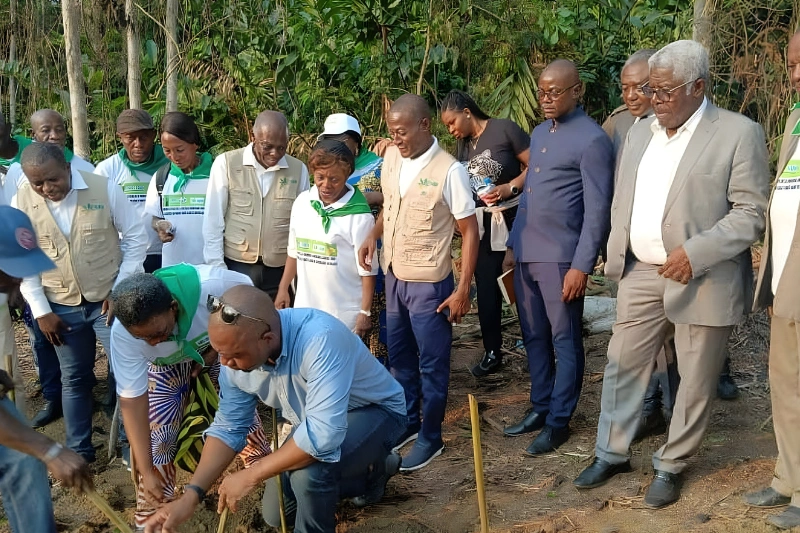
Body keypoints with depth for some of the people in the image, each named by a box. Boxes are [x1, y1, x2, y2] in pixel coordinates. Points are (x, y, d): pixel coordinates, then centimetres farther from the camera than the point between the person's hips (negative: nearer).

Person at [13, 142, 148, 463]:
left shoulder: (104, 189, -14)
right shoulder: (22, 202, -8)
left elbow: (135, 238, -5)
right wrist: (41, 310, -2)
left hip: (109, 300, -2)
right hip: (61, 307, 2)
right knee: (74, 379, 14)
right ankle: (79, 451, 30)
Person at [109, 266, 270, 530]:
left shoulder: (211, 286, -43)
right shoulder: (122, 333, -36)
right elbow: (132, 400, -29)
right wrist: (146, 471, -28)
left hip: (219, 346, 0)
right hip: (167, 365, 0)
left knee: (244, 409, 3)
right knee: (157, 435, -6)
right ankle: (150, 521, 11)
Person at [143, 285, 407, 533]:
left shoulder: (320, 339, -42)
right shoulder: (237, 356, -19)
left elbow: (323, 435, -45)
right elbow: (228, 427, -7)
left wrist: (251, 476, -34)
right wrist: (191, 496, -18)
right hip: (318, 420, 7)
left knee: (310, 472, -34)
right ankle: (372, 468, 28)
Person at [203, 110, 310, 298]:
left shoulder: (299, 170, -1)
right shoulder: (226, 163, -6)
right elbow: (213, 220, -2)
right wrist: (217, 267, -4)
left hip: (280, 268, 2)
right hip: (236, 265, -1)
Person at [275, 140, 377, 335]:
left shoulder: (359, 216, -14)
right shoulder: (302, 202, 2)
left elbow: (367, 270, -10)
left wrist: (365, 312, -10)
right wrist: (283, 289, 14)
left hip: (345, 313, -5)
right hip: (304, 307, 5)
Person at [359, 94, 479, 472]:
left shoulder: (449, 171, -19)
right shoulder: (391, 158, -1)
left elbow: (470, 231, -13)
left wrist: (463, 290, -15)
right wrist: (374, 235, -2)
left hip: (429, 284, -6)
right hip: (393, 277, 7)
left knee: (432, 364, 8)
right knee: (399, 356, 19)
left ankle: (430, 438, 22)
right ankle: (407, 422, 37)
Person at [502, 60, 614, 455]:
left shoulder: (592, 140, -11)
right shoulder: (539, 134, 14)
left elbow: (597, 211, -14)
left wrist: (582, 266, -17)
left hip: (560, 257, -8)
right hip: (526, 255, 8)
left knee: (565, 341, 4)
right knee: (534, 337, 15)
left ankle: (559, 421, 13)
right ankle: (539, 407, 27)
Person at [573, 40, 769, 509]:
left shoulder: (739, 133, -10)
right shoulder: (641, 131, 10)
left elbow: (752, 213, -13)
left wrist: (696, 252, -22)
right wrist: (617, 255, 9)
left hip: (704, 279, -5)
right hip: (642, 274, 6)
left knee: (696, 380, 7)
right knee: (623, 365, 11)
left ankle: (672, 466, 24)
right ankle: (612, 454, 27)